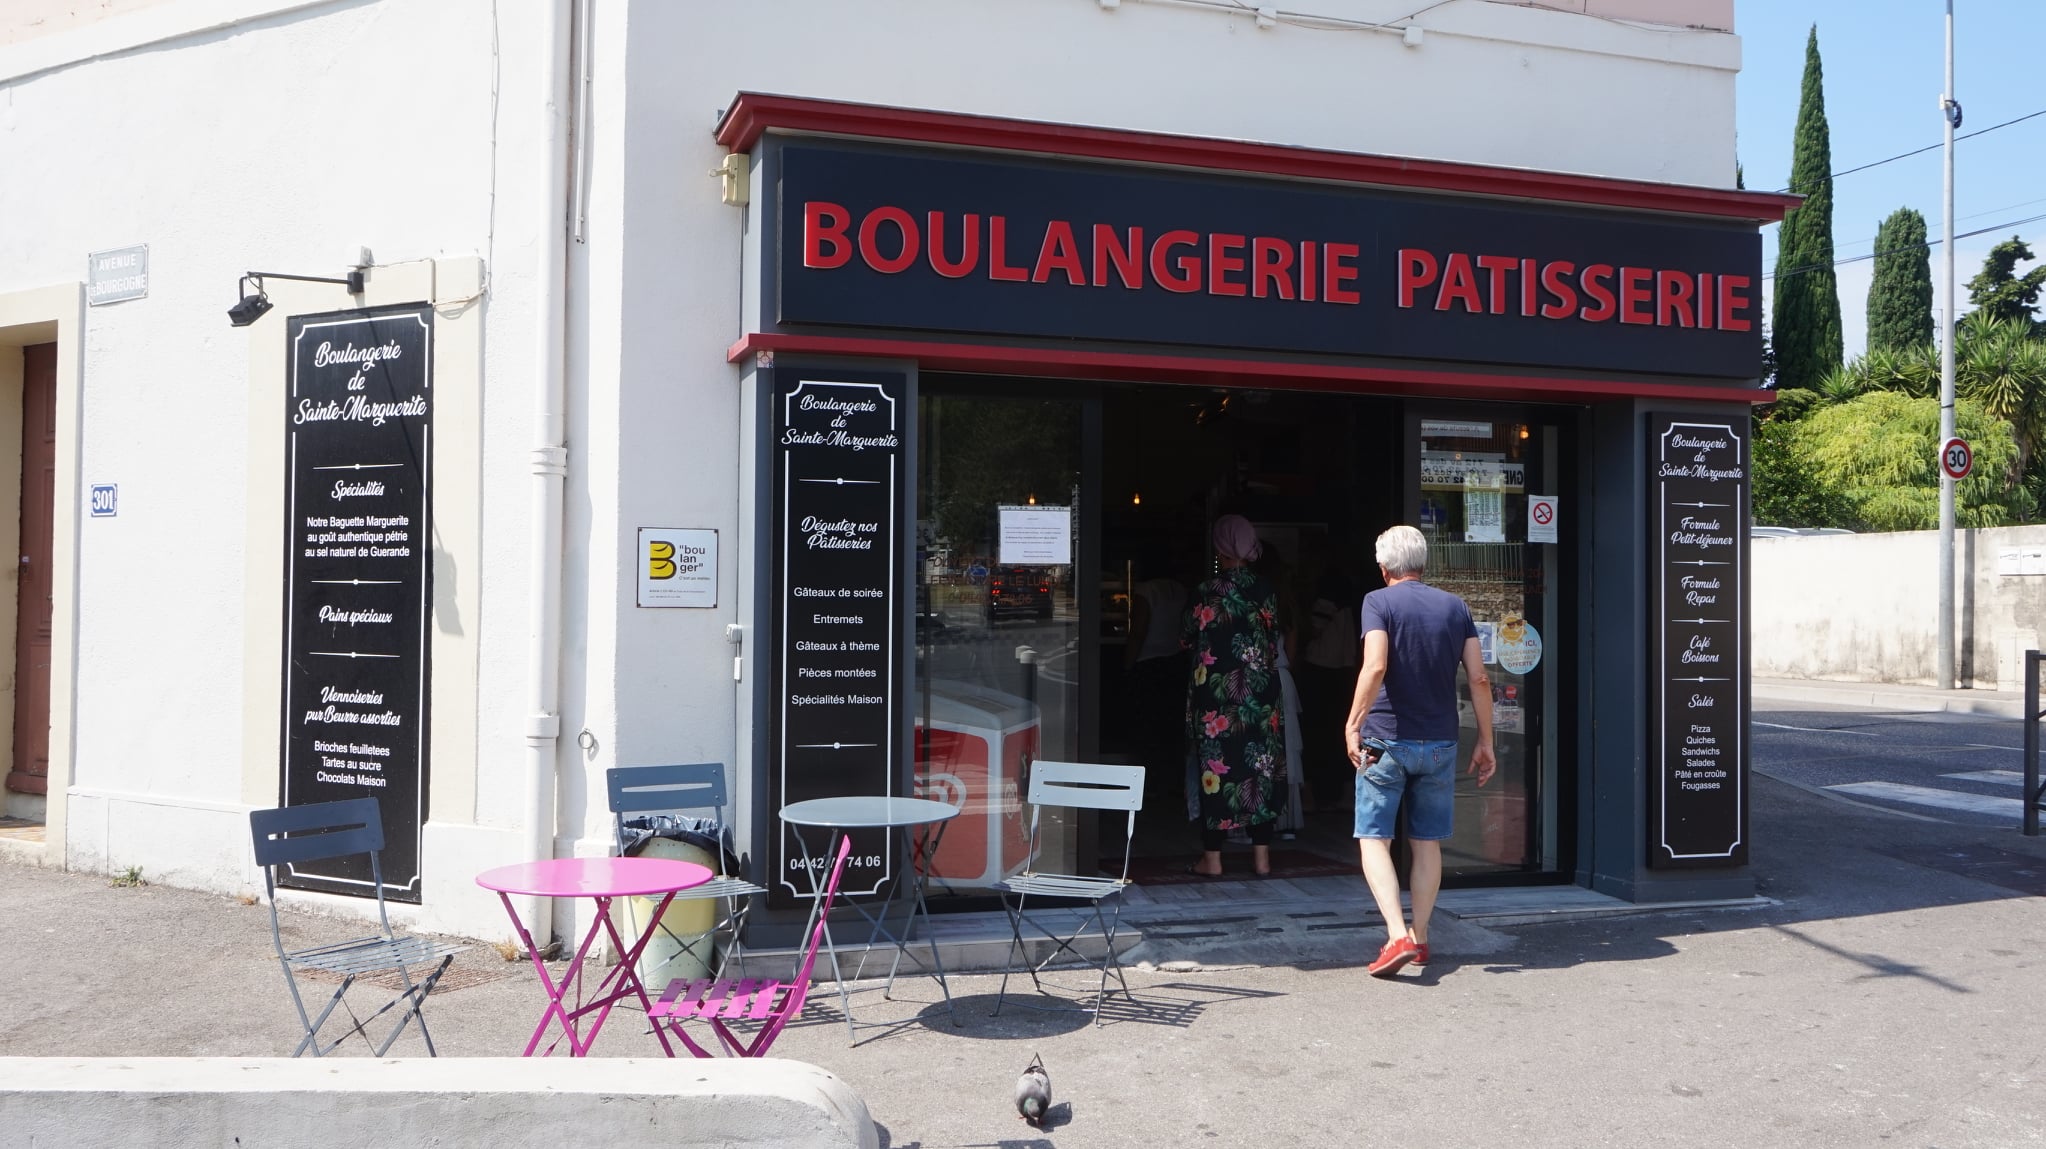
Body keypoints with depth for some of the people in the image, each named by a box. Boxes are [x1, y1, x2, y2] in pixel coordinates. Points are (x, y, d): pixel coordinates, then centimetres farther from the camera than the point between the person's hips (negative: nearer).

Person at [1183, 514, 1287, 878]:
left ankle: (1212, 857, 7)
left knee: (1215, 767, 3)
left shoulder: (1208, 592, -10)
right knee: (1261, 766, 9)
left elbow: (1189, 640, 0)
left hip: (1217, 694, -4)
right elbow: (1274, 643, 9)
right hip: (1261, 695, 4)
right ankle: (1262, 855, 13)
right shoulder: (1266, 591, 1)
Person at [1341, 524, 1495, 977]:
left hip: (1387, 739, -4)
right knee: (1428, 842, 14)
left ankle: (1398, 936, -13)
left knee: (1374, 839, 1)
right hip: (1440, 743, 4)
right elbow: (1479, 678, 2)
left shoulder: (1379, 601, -6)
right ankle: (1419, 937, 20)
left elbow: (1375, 667, -21)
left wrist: (1352, 724, -16)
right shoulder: (1454, 606, 6)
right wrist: (1485, 742, 8)